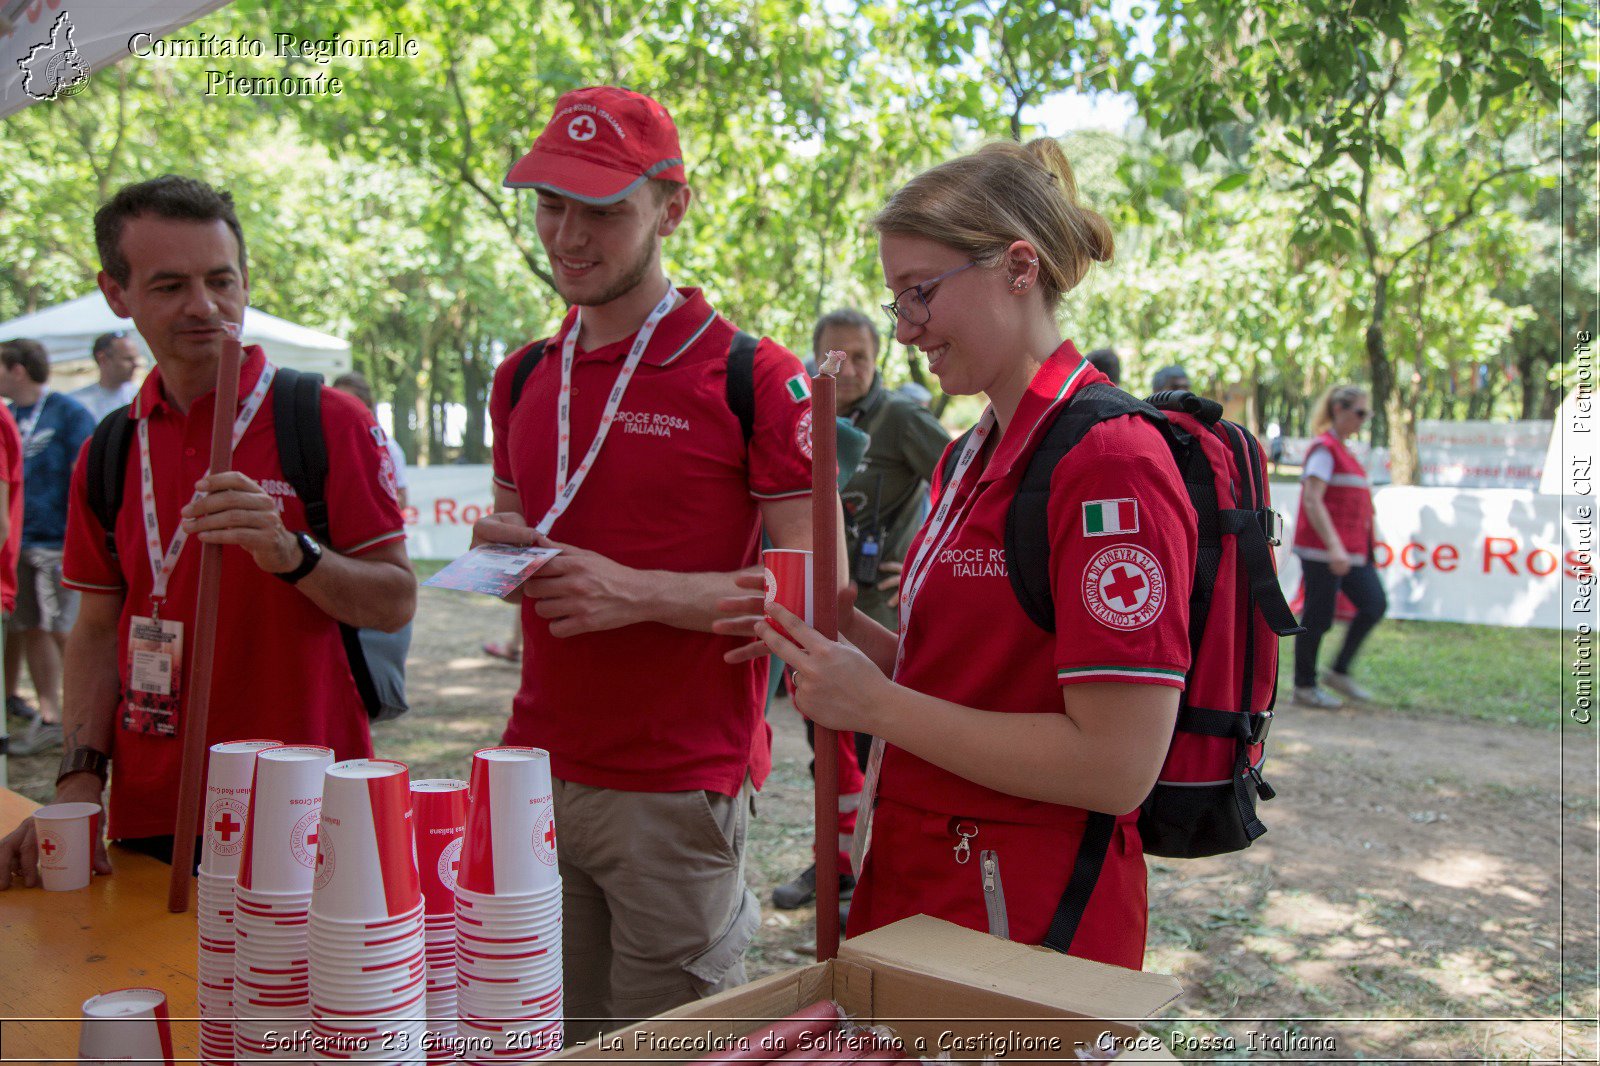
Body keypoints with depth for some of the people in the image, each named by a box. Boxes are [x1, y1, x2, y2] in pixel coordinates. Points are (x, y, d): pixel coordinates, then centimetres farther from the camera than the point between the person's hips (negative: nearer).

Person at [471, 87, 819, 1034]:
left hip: (678, 788, -5)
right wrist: (502, 550, -1)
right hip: (537, 768, 6)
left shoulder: (754, 378, -9)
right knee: (547, 1037, 15)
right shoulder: (523, 379, 11)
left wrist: (640, 593, -23)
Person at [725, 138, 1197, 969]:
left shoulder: (1110, 459, -20)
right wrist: (838, 627, -1)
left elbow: (1117, 766, -24)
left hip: (1023, 913, -8)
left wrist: (874, 705, -19)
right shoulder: (977, 453, 10)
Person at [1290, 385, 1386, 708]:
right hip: (1323, 549, -9)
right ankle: (1304, 687, 10)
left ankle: (1339, 672, 14)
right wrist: (1333, 546, -26)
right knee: (1318, 616, -2)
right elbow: (1312, 500, -19)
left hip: (1352, 548, 9)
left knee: (1374, 605, 3)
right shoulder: (1324, 447, -11)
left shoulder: (1343, 450, 17)